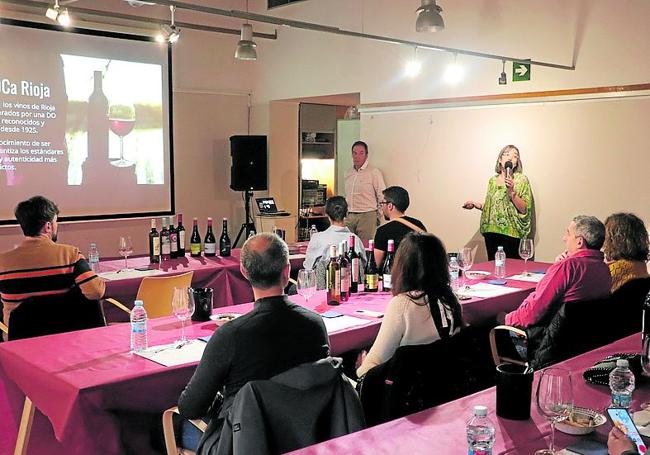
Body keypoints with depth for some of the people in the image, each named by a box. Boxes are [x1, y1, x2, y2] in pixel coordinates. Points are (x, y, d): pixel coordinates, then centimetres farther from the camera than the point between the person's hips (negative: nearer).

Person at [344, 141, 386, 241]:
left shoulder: (374, 172, -4)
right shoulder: (348, 173, 14)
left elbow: (382, 197, -2)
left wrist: (379, 217, -2)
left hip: (366, 216, -5)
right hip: (350, 216, 5)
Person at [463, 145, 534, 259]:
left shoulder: (521, 179, -1)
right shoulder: (493, 180, 12)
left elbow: (524, 209, -9)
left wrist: (511, 191, -18)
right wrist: (477, 205, 8)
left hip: (510, 233, -4)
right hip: (491, 231, 4)